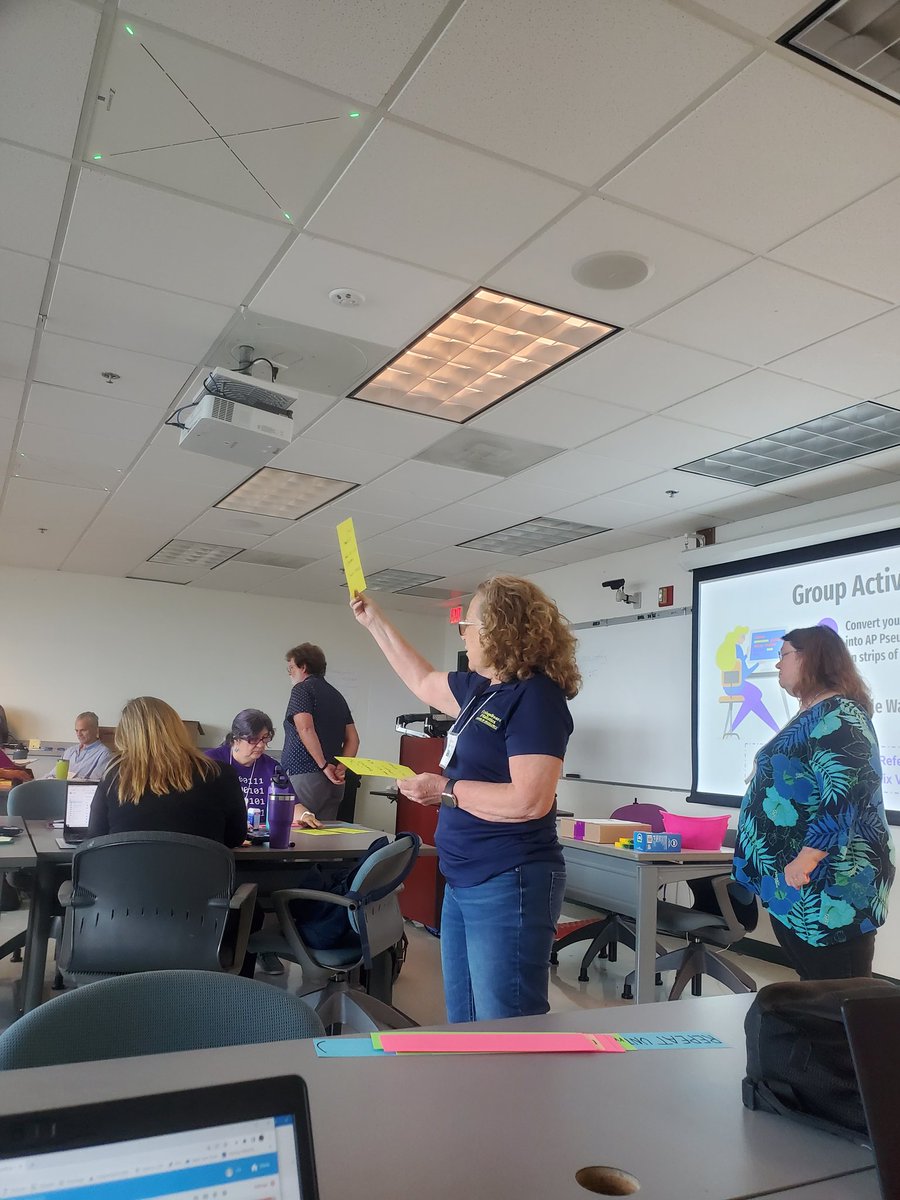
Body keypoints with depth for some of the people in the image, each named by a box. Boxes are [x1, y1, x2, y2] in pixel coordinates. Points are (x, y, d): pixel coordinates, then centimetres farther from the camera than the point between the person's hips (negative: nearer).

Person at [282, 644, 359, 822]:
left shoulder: (301, 689, -3)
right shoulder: (337, 695, 20)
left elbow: (305, 729, -18)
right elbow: (353, 739, 15)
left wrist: (324, 766, -15)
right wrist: (341, 767, 4)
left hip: (304, 776, -8)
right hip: (334, 783, 8)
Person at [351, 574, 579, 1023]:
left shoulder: (535, 697, -17)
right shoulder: (481, 687, 11)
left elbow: (529, 800, -25)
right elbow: (423, 682, 30)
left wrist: (445, 790, -16)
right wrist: (375, 622, 34)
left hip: (509, 886, -10)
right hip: (464, 884, 10)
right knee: (463, 1032, 17)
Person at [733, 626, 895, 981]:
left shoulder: (838, 716, -16)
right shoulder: (812, 715, 16)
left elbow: (843, 797, -26)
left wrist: (807, 858, -28)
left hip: (828, 885, -10)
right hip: (794, 884, 10)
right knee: (812, 991, 16)